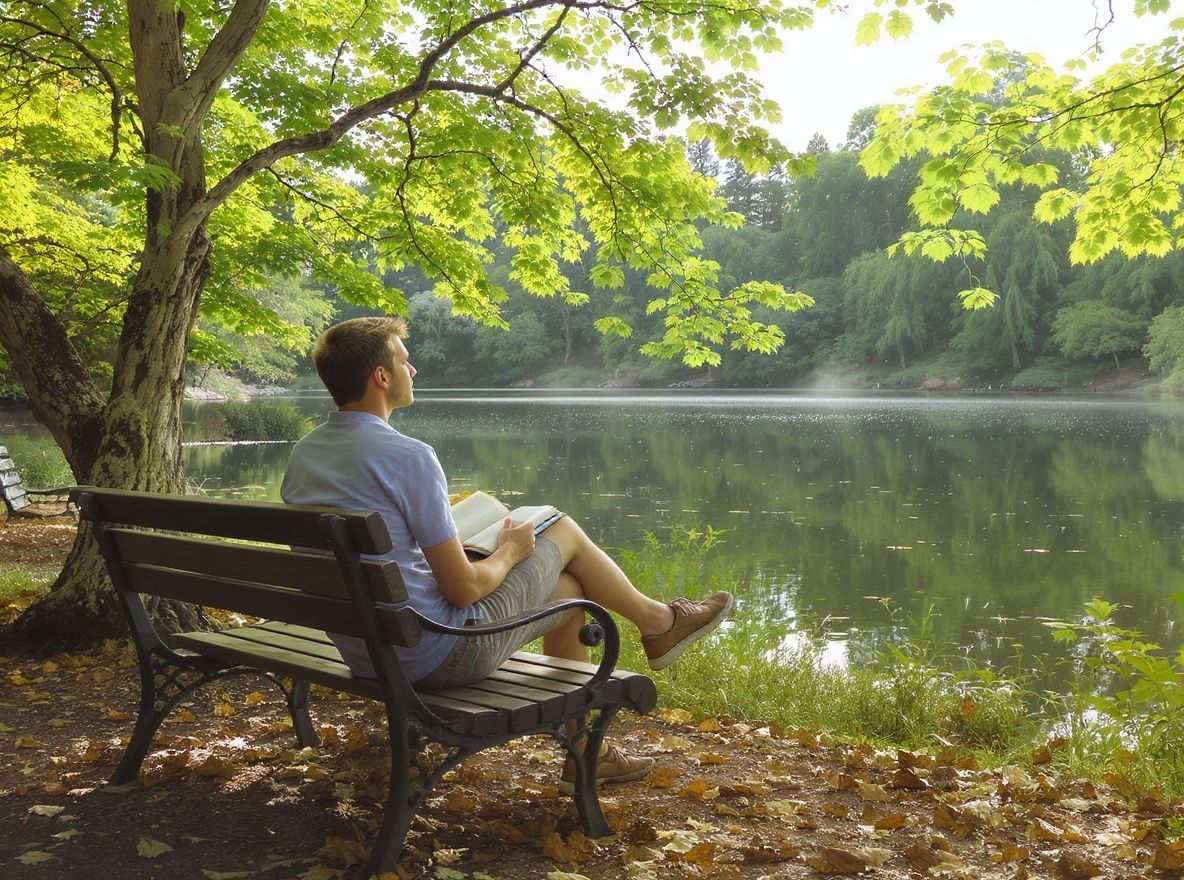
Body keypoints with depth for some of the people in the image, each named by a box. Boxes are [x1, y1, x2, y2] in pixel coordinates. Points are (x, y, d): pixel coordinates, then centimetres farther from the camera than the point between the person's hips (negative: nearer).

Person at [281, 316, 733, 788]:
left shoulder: (301, 454, 2)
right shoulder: (408, 456, -24)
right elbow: (462, 589, -20)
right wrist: (510, 551, 0)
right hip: (440, 654, -8)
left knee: (566, 586, 23)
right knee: (563, 532, 10)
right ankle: (657, 621, 35)